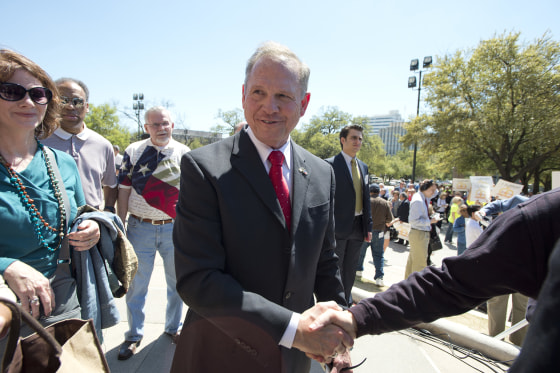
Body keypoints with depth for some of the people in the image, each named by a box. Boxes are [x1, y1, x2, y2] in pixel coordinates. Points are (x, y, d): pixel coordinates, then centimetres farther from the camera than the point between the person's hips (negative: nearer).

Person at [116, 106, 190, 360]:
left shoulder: (185, 154, 2)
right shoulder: (133, 152, 1)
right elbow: (124, 191, 3)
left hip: (175, 227, 1)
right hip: (140, 227, 0)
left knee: (177, 282, 14)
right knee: (136, 285, 11)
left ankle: (173, 327, 36)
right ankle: (134, 336, 31)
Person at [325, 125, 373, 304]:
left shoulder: (363, 167, 13)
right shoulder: (330, 164, -8)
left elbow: (366, 199, 15)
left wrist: (368, 226, 12)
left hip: (358, 227, 7)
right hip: (339, 227, -6)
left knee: (351, 270, 17)